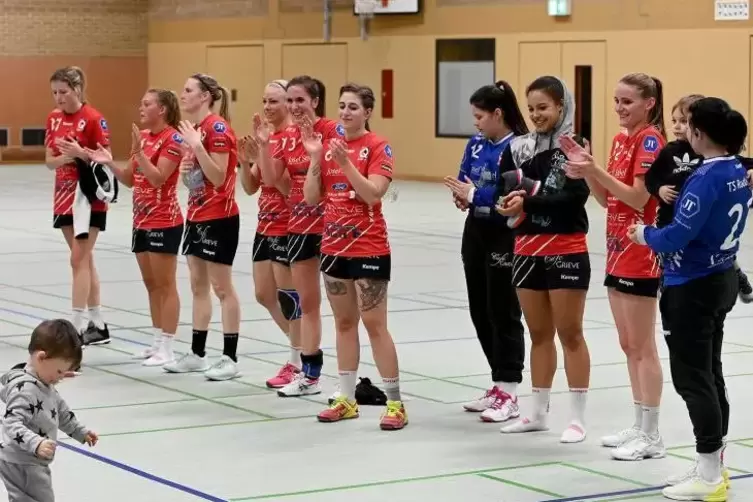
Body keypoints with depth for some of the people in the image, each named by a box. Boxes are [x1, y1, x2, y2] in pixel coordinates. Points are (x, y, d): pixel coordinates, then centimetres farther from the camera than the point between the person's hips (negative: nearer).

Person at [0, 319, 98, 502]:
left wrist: (81, 432, 31)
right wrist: (36, 443, -46)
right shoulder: (24, 389, -25)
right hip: (20, 464, -11)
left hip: (33, 463, 11)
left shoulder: (44, 384, 9)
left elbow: (61, 411, 25)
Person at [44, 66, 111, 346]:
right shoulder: (54, 119, 7)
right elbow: (50, 161, 5)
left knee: (79, 260, -9)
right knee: (84, 260, 10)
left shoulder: (93, 118, -12)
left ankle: (78, 327, -10)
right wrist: (65, 156, -16)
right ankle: (97, 325, 16)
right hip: (65, 197, 7)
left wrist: (81, 153, -28)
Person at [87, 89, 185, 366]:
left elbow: (158, 178, -20)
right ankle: (157, 341, 19)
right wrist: (109, 163, 0)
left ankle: (167, 348, -1)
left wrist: (139, 152, -25)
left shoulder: (172, 138, -13)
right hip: (142, 220, 8)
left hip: (164, 222, -8)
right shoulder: (142, 137, 11)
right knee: (151, 284, 12)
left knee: (165, 285, -4)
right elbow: (130, 179, 14)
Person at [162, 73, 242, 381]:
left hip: (219, 217, -9)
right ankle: (197, 354, 18)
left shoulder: (218, 128, -15)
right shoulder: (192, 127, 12)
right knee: (198, 287, 12)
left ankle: (230, 359, 1)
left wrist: (196, 145, -26)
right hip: (196, 215, 9)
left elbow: (218, 177, -21)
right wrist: (184, 170, -1)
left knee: (222, 288, -4)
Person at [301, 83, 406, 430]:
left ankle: (395, 403, 1)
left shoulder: (378, 147, -9)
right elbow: (311, 198, 4)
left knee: (374, 324, -5)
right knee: (344, 323, 11)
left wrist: (345, 162, -26)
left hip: (369, 248, -6)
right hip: (334, 246, 6)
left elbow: (373, 194, -20)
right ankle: (346, 399, 18)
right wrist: (315, 158, -7)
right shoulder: (329, 146, 7)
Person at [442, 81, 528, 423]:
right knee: (480, 311, 13)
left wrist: (474, 194, -21)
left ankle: (509, 394, 6)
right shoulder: (475, 144, 8)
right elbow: (463, 182, 9)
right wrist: (460, 197, -12)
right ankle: (499, 385, 25)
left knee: (503, 312, -2)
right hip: (476, 232, 8)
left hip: (505, 238, -8)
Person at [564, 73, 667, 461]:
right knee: (629, 346, 13)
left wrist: (596, 170, -24)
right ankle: (639, 428, 20)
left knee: (642, 348, -4)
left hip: (640, 256, -9)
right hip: (619, 252, 9)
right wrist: (587, 171, -2)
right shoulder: (621, 139, 13)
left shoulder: (650, 139, -13)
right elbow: (607, 200, 12)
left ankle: (651, 437, 2)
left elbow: (637, 198, -20)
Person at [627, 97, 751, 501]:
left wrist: (646, 234, -6)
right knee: (710, 374, 15)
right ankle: (712, 469, 22)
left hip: (693, 286, -9)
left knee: (692, 377, -2)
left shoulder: (706, 178, -22)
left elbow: (678, 236, -24)